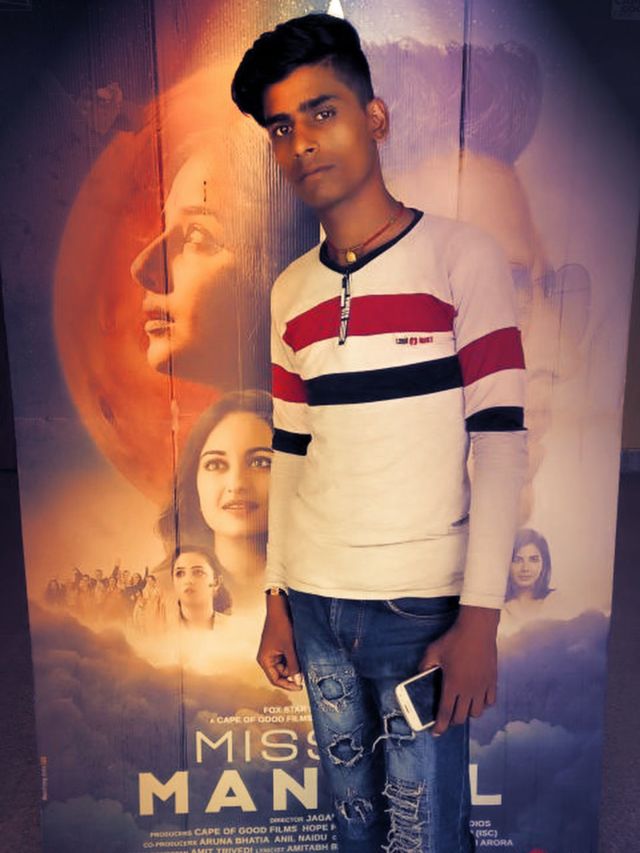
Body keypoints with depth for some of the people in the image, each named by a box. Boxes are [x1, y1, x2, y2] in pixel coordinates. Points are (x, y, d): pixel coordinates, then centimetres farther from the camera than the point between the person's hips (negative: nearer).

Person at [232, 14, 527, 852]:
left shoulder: (462, 257, -7)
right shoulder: (290, 291, 7)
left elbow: (500, 444, -10)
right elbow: (291, 454, 10)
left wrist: (479, 621, -13)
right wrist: (277, 600, 10)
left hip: (424, 608, -4)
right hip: (316, 605, 4)